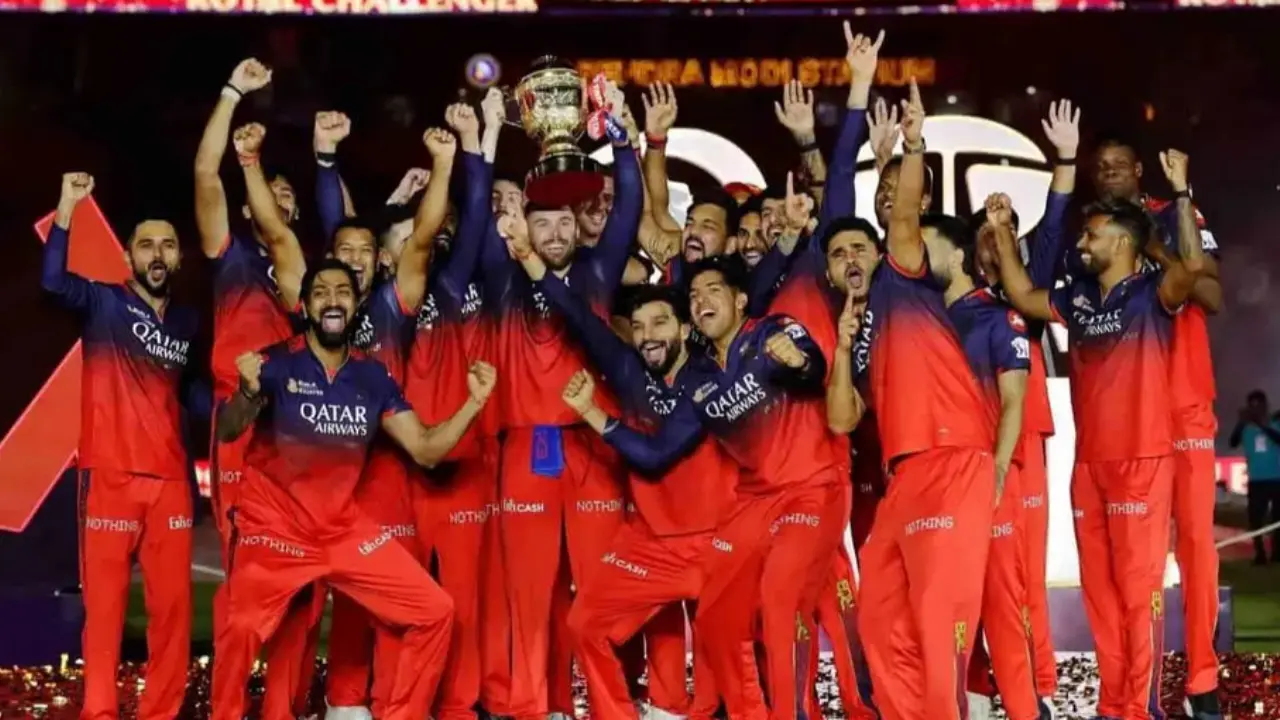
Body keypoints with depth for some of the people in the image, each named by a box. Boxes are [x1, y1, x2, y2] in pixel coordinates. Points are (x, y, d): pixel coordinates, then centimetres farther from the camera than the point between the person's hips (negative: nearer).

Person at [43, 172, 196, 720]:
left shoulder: (188, 324, 16)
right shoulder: (104, 304, 1)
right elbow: (53, 281, -19)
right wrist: (67, 207, -26)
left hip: (171, 480, 4)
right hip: (110, 478, -4)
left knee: (174, 603, 3)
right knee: (106, 603, -2)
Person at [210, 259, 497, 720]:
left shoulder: (373, 377, 4)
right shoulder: (277, 363, -10)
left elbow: (425, 450, 4)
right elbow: (226, 432, -20)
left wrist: (474, 403, -10)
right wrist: (247, 393, -41)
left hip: (345, 530, 5)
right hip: (275, 529, -5)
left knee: (435, 612, 1)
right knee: (243, 628, -26)